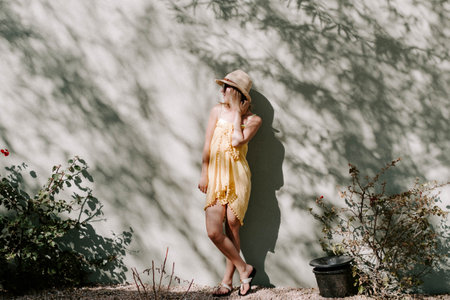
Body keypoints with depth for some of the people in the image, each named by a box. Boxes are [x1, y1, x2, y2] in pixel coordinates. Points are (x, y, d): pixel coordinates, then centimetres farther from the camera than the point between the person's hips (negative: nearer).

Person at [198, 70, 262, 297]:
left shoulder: (252, 119, 1)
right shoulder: (218, 110, 7)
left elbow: (237, 141, -17)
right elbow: (207, 143, 7)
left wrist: (237, 112, -7)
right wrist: (204, 174, 4)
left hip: (237, 177, -2)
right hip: (216, 176, 3)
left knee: (231, 230, 1)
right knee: (213, 232, -7)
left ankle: (227, 280, 17)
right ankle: (244, 269, 11)